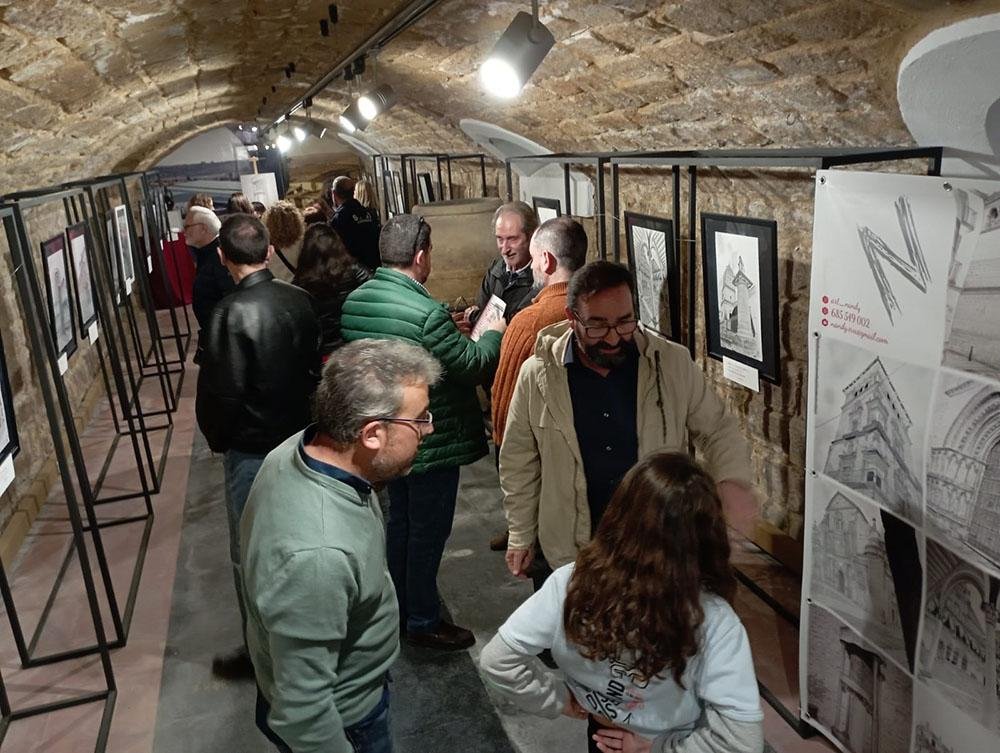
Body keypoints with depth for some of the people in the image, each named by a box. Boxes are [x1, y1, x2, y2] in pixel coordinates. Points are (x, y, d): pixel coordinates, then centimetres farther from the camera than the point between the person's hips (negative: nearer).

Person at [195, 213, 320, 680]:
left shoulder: (231, 314, -22)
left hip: (252, 449, -6)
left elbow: (221, 393, -19)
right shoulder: (299, 300, -5)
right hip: (300, 437, 6)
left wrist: (217, 439, -1)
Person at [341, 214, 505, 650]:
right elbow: (472, 367, -20)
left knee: (399, 520, 23)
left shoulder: (354, 301, -3)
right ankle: (422, 622, 24)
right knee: (428, 532, 8)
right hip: (432, 442, -8)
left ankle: (399, 603, 40)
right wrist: (493, 335, 1)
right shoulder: (426, 313, -27)